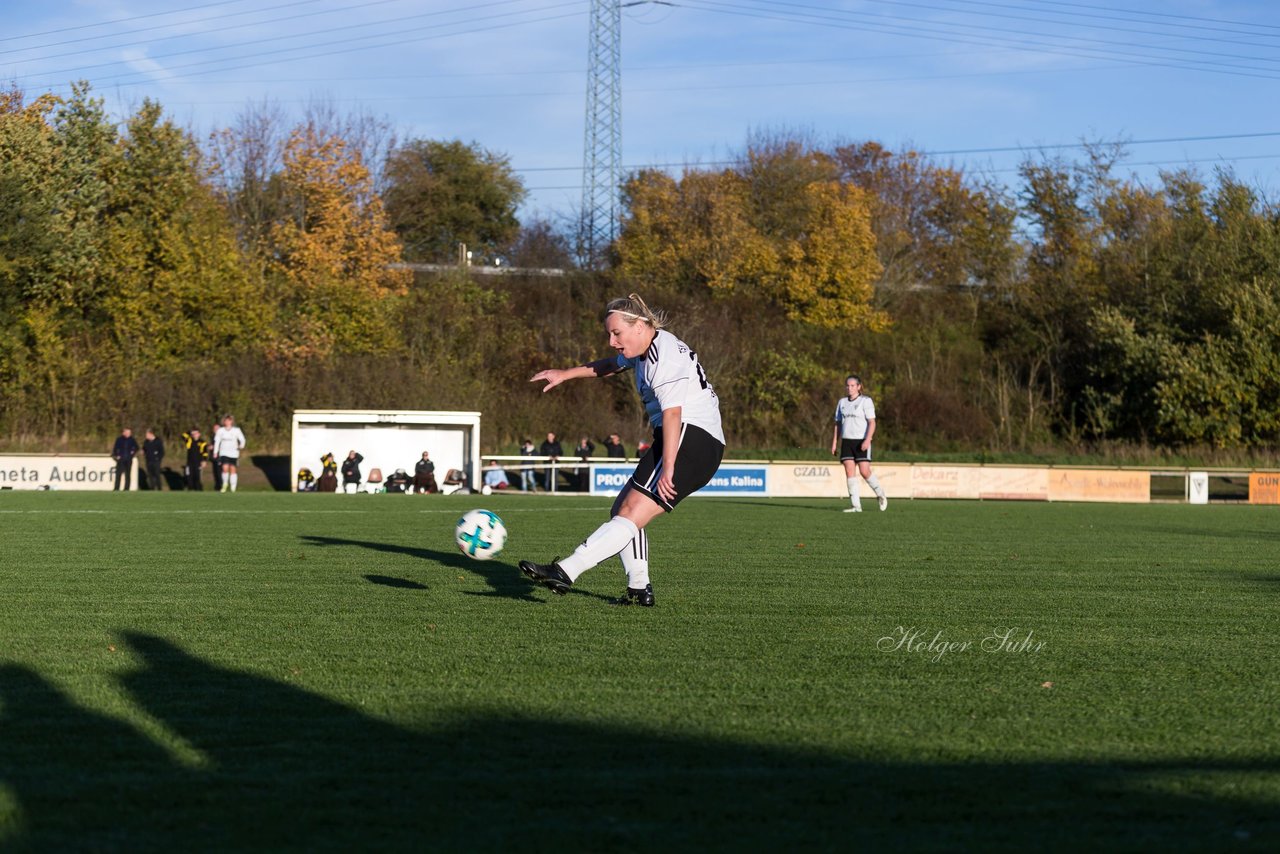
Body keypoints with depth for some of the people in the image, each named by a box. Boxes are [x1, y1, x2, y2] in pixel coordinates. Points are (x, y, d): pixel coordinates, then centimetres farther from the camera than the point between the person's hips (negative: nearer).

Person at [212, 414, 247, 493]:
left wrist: (241, 445, -21)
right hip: (224, 453, 0)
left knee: (232, 469, 0)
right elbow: (217, 441, 10)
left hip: (233, 453, 0)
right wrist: (215, 452, 8)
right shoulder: (220, 430, 4)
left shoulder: (236, 430, -2)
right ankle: (225, 484, 9)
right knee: (225, 468, -15)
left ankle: (233, 487, 8)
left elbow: (242, 439, -1)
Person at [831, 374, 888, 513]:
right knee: (849, 472, -4)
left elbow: (872, 423, -9)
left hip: (861, 442, -5)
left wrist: (867, 440, -21)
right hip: (847, 441, 5)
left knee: (864, 471, -11)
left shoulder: (865, 401, -3)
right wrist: (834, 443, 12)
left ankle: (881, 496, 14)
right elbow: (838, 424, 18)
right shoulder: (842, 402, 14)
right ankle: (856, 506, -4)